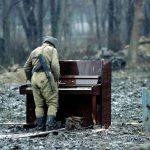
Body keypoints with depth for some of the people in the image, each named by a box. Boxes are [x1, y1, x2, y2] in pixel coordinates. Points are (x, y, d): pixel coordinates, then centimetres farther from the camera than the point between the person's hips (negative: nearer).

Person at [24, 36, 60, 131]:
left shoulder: (34, 51, 24)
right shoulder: (52, 50, 8)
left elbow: (26, 68, 27)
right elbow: (55, 65, -7)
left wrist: (30, 79, 38)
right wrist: (57, 79, 3)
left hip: (35, 77, 5)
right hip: (46, 77, -5)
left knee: (39, 105, 11)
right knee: (52, 103, -2)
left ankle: (40, 126, 7)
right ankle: (50, 124, -15)